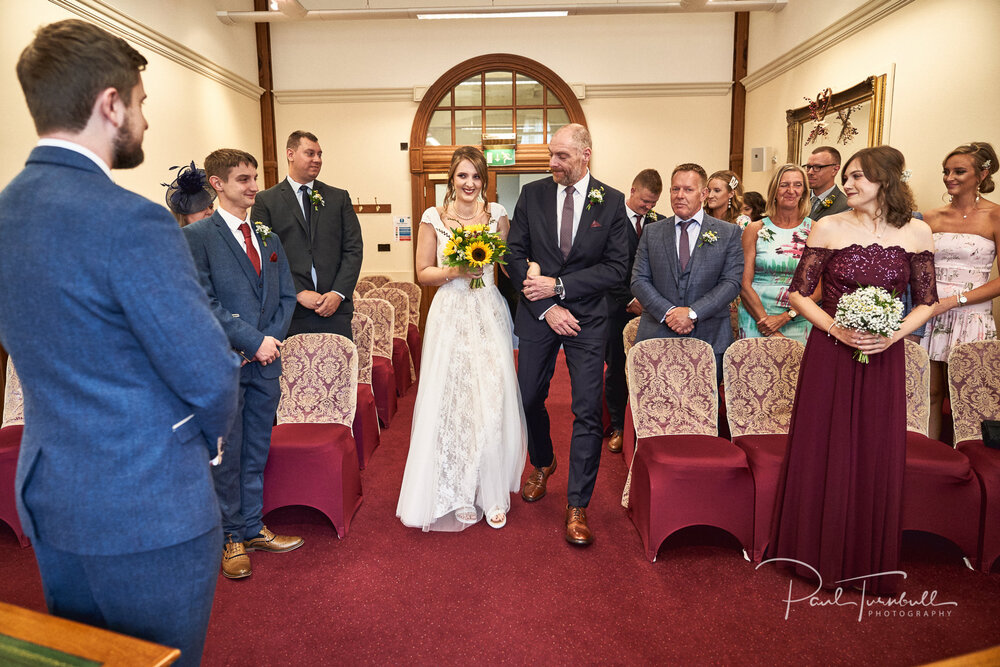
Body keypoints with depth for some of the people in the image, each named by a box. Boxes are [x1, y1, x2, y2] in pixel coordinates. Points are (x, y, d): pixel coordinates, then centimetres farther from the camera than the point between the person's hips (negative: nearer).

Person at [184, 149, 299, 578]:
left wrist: (272, 339, -4)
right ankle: (232, 538, 22)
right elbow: (203, 303, -14)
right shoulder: (196, 236, -6)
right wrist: (254, 340, -15)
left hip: (265, 364, 6)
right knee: (226, 455, 6)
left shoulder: (268, 237, 13)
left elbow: (286, 295, 12)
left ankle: (253, 529, 28)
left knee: (256, 454, 14)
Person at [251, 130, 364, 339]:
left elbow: (354, 249, 7)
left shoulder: (339, 197, 13)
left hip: (335, 309, 2)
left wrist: (338, 293, -6)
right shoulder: (265, 201, 5)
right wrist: (299, 293, -10)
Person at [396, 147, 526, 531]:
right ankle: (459, 495, 16)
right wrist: (454, 272, -12)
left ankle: (492, 493, 14)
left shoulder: (496, 215, 7)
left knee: (493, 398, -2)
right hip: (450, 316, -1)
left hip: (489, 315, 1)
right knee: (451, 399, 0)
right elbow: (423, 273, 5)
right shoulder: (433, 218, 3)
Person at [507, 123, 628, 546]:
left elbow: (616, 267, -7)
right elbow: (515, 256, -1)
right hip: (537, 316, 2)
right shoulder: (532, 194, 2)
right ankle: (542, 464, 43)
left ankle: (577, 506, 11)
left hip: (588, 319, -2)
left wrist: (559, 286, -15)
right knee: (529, 399, 13)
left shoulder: (611, 202, -2)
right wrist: (547, 307, -11)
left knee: (587, 411, -2)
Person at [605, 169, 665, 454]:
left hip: (650, 309, 2)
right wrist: (629, 299, -13)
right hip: (618, 307, -2)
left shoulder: (661, 223, 8)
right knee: (615, 369, 6)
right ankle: (618, 427, 19)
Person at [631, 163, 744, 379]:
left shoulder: (729, 233, 6)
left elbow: (732, 282, -3)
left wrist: (693, 312, -15)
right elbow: (639, 280, 4)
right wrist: (668, 312, -12)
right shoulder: (652, 233, 10)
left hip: (709, 339, -1)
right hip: (657, 336, 1)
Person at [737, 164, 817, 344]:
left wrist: (785, 317, -14)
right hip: (756, 320, 0)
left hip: (800, 324, 1)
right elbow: (744, 284, -2)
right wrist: (765, 320, -13)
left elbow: (820, 286, -3)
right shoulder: (755, 229, 4)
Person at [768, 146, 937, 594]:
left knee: (876, 456, 9)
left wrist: (892, 336, -11)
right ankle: (819, 552, 26)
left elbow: (926, 302, 6)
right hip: (828, 354, -1)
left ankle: (868, 561, 28)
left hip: (883, 358, 1)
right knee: (822, 453, 6)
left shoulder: (916, 233, 2)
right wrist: (837, 329, -14)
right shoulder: (828, 228, -2)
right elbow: (799, 293, -1)